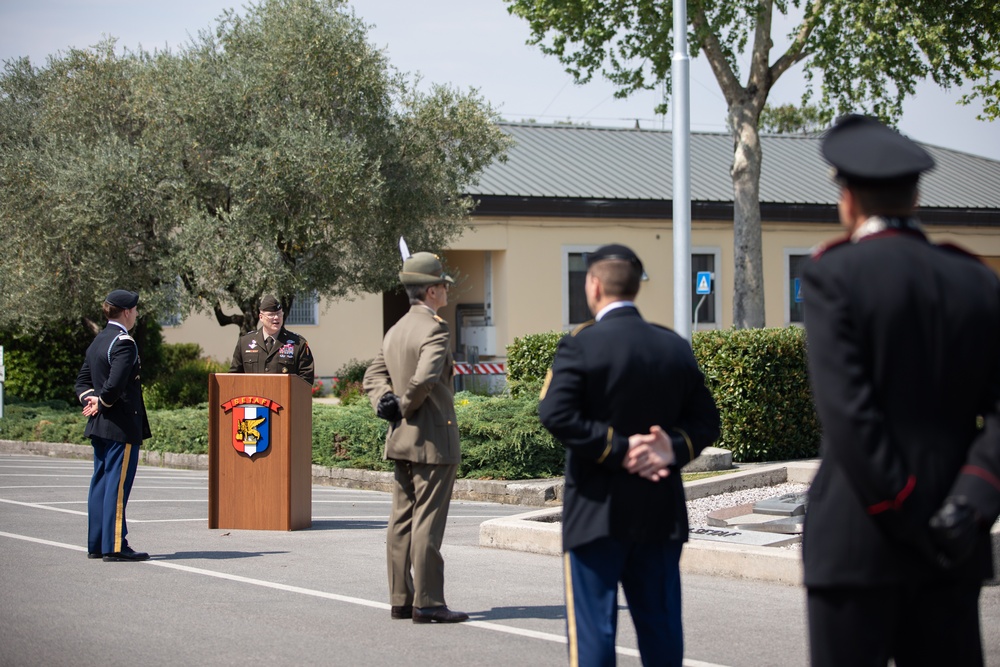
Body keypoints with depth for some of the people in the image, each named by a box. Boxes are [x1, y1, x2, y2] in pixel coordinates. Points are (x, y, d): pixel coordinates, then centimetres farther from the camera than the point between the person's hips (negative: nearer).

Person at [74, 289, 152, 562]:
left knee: (101, 482, 12)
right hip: (122, 425, -9)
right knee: (118, 483, -6)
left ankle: (96, 544, 17)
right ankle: (115, 546, -5)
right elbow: (115, 384, -25)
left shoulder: (97, 342, 14)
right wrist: (101, 403, -9)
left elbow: (83, 380, 15)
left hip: (99, 426, 9)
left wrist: (91, 400, 0)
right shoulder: (124, 343, -16)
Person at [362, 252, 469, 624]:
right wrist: (406, 406, -12)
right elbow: (425, 377, -27)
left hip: (401, 439, 9)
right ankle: (427, 603, -6)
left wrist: (386, 403, 0)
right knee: (427, 523, -7)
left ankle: (401, 599, 14)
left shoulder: (395, 331, 14)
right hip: (432, 440, -9)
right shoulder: (434, 329, -15)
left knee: (402, 521, 10)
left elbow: (374, 375, 16)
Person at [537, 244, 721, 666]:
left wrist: (617, 449, -15)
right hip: (661, 514, 5)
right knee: (660, 629, 10)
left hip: (596, 513, -5)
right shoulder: (676, 347, 7)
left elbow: (557, 413, -20)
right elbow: (705, 419, 6)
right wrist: (674, 447, -7)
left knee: (592, 627, 0)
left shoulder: (580, 345, -9)